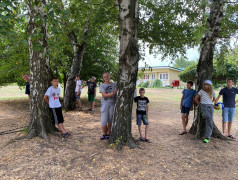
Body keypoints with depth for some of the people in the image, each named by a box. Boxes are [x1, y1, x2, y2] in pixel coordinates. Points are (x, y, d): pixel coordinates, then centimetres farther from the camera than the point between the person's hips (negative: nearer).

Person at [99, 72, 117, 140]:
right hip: (105, 104, -1)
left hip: (112, 104, 1)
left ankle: (108, 134, 20)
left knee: (110, 120, 7)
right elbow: (104, 95, -12)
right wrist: (112, 93, -24)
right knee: (104, 120, -2)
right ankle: (104, 134, 15)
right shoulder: (102, 85, 1)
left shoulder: (114, 85, 6)